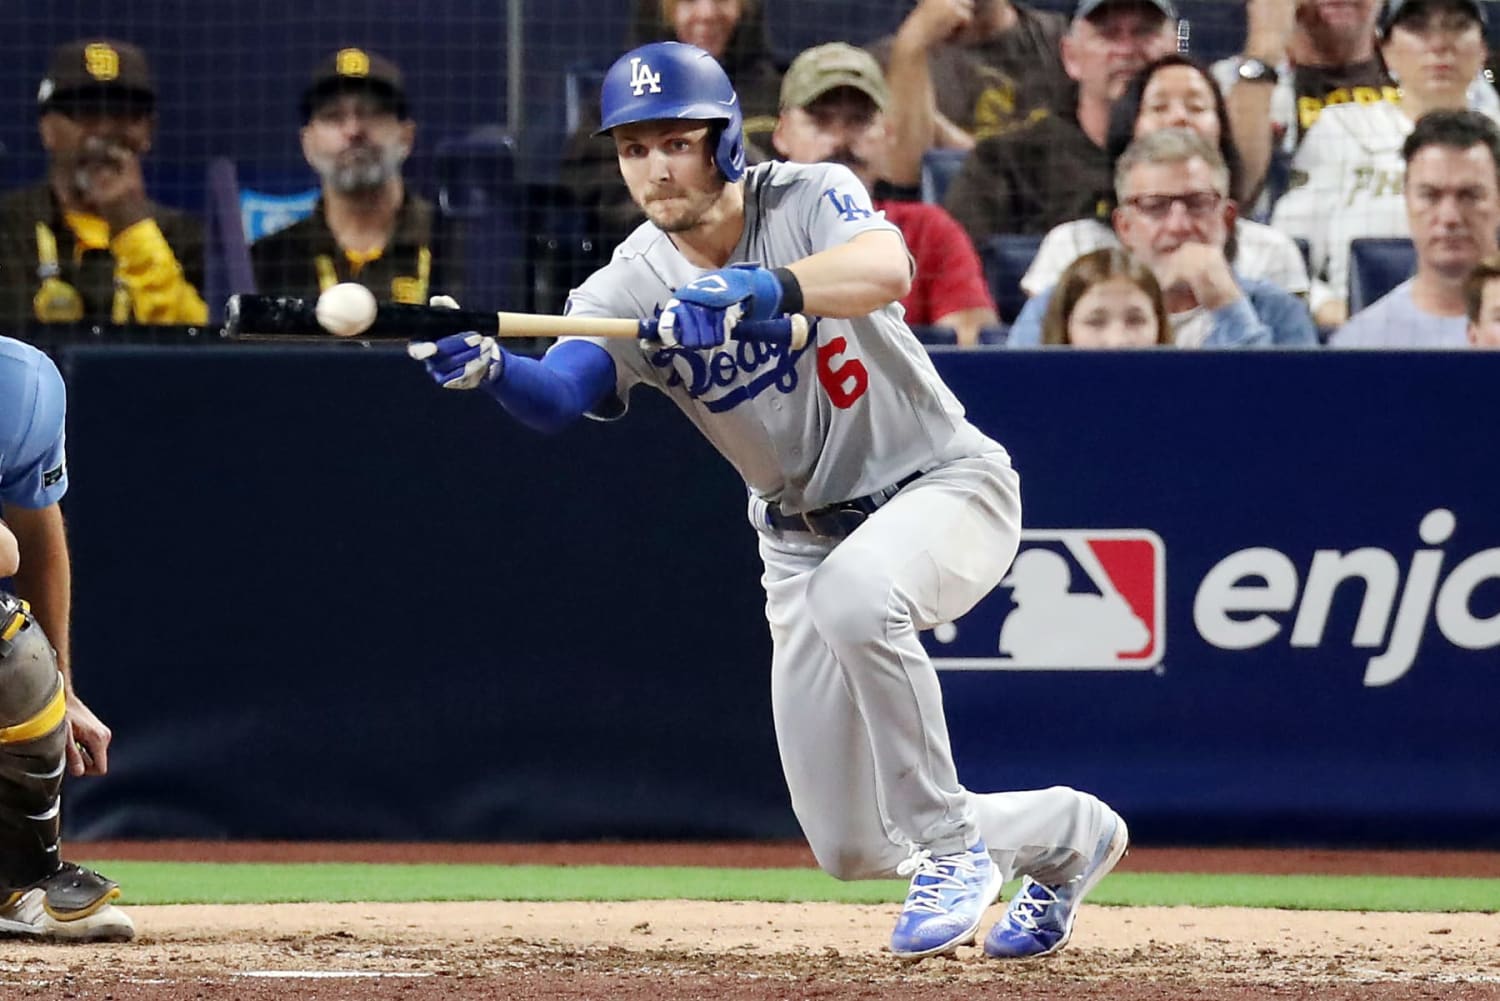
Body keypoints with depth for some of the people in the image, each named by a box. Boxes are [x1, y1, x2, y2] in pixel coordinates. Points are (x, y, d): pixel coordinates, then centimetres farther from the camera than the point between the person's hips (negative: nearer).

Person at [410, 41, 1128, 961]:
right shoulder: (630, 289, -9)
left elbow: (887, 269, -39)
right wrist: (489, 367, -50)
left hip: (945, 486, -5)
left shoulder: (810, 199, -16)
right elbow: (561, 394, -28)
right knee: (851, 846, 1)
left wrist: (759, 289, -55)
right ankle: (1064, 833, 30)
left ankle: (950, 848, -21)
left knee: (853, 591, -40)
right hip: (804, 533, 5)